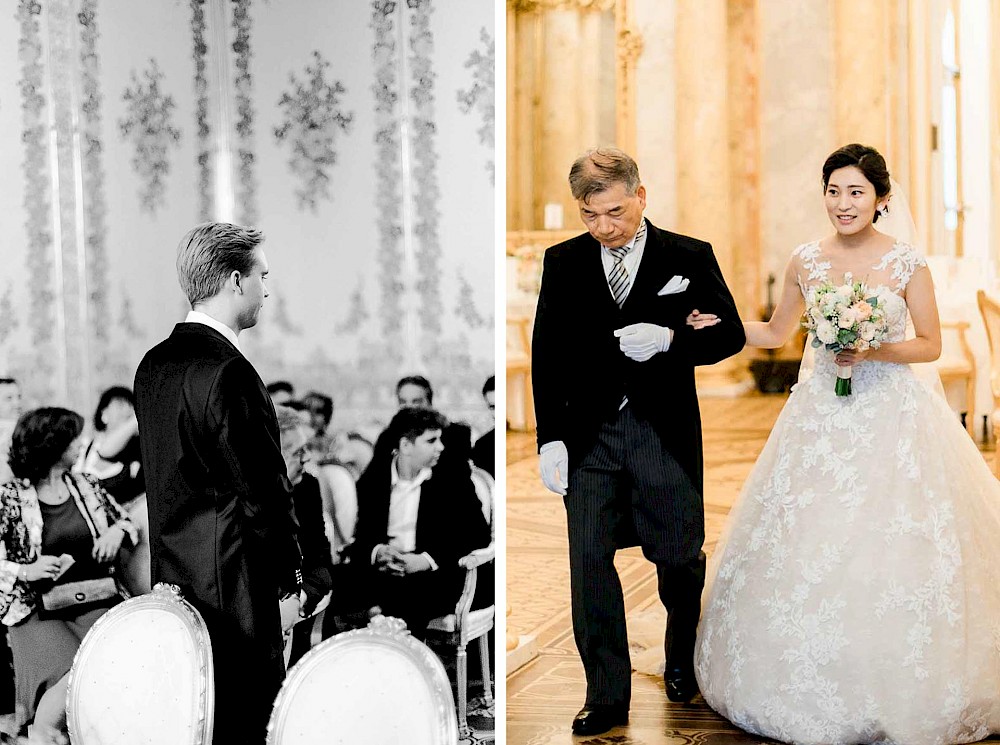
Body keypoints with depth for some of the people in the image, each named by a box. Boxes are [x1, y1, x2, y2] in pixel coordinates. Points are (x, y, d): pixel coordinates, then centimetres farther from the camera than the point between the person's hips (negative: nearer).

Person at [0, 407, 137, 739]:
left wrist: (118, 531, 1)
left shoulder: (86, 486, 12)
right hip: (39, 613, -4)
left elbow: (129, 522, 23)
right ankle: (40, 737, -5)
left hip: (93, 603, 4)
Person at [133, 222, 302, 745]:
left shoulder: (153, 365, 9)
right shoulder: (230, 374, -19)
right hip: (232, 585, -9)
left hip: (172, 578, 9)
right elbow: (263, 490, -18)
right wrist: (291, 575, -7)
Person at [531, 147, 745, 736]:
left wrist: (669, 339, -17)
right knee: (590, 565, 0)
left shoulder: (690, 258, -1)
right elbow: (546, 355, 5)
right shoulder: (562, 262, 4)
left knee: (679, 556, 11)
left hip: (665, 434, -1)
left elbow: (730, 334, 1)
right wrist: (552, 438, -2)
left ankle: (683, 662, 39)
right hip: (589, 437, 1)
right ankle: (607, 696, 11)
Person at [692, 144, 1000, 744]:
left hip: (892, 413, -3)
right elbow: (777, 334, 15)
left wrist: (873, 350, -16)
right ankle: (815, 689, 17)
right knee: (807, 554, 3)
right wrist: (720, 323, 2)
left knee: (897, 554, -3)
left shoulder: (907, 262, -4)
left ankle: (899, 688, 14)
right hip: (823, 417, 3)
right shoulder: (806, 261, 4)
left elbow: (931, 345, -1)